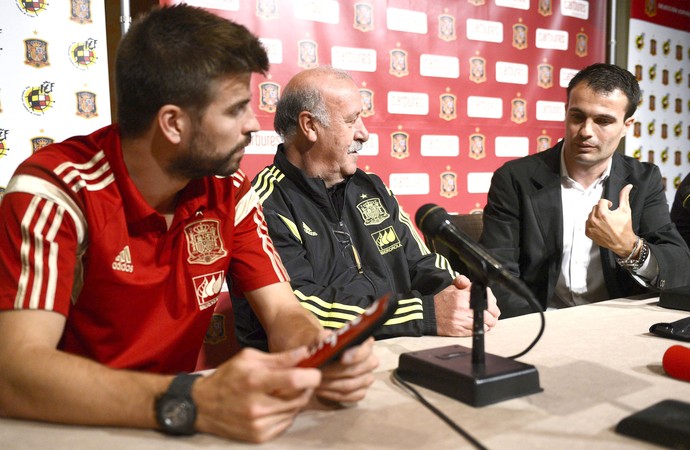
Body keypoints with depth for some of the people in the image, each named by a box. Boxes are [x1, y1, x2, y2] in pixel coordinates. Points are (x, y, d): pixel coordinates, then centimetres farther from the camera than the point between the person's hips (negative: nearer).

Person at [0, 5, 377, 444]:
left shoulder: (230, 190, -4)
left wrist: (325, 356, -27)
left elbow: (284, 311, -4)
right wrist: (191, 403, -41)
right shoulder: (55, 188, -19)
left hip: (176, 425, 4)